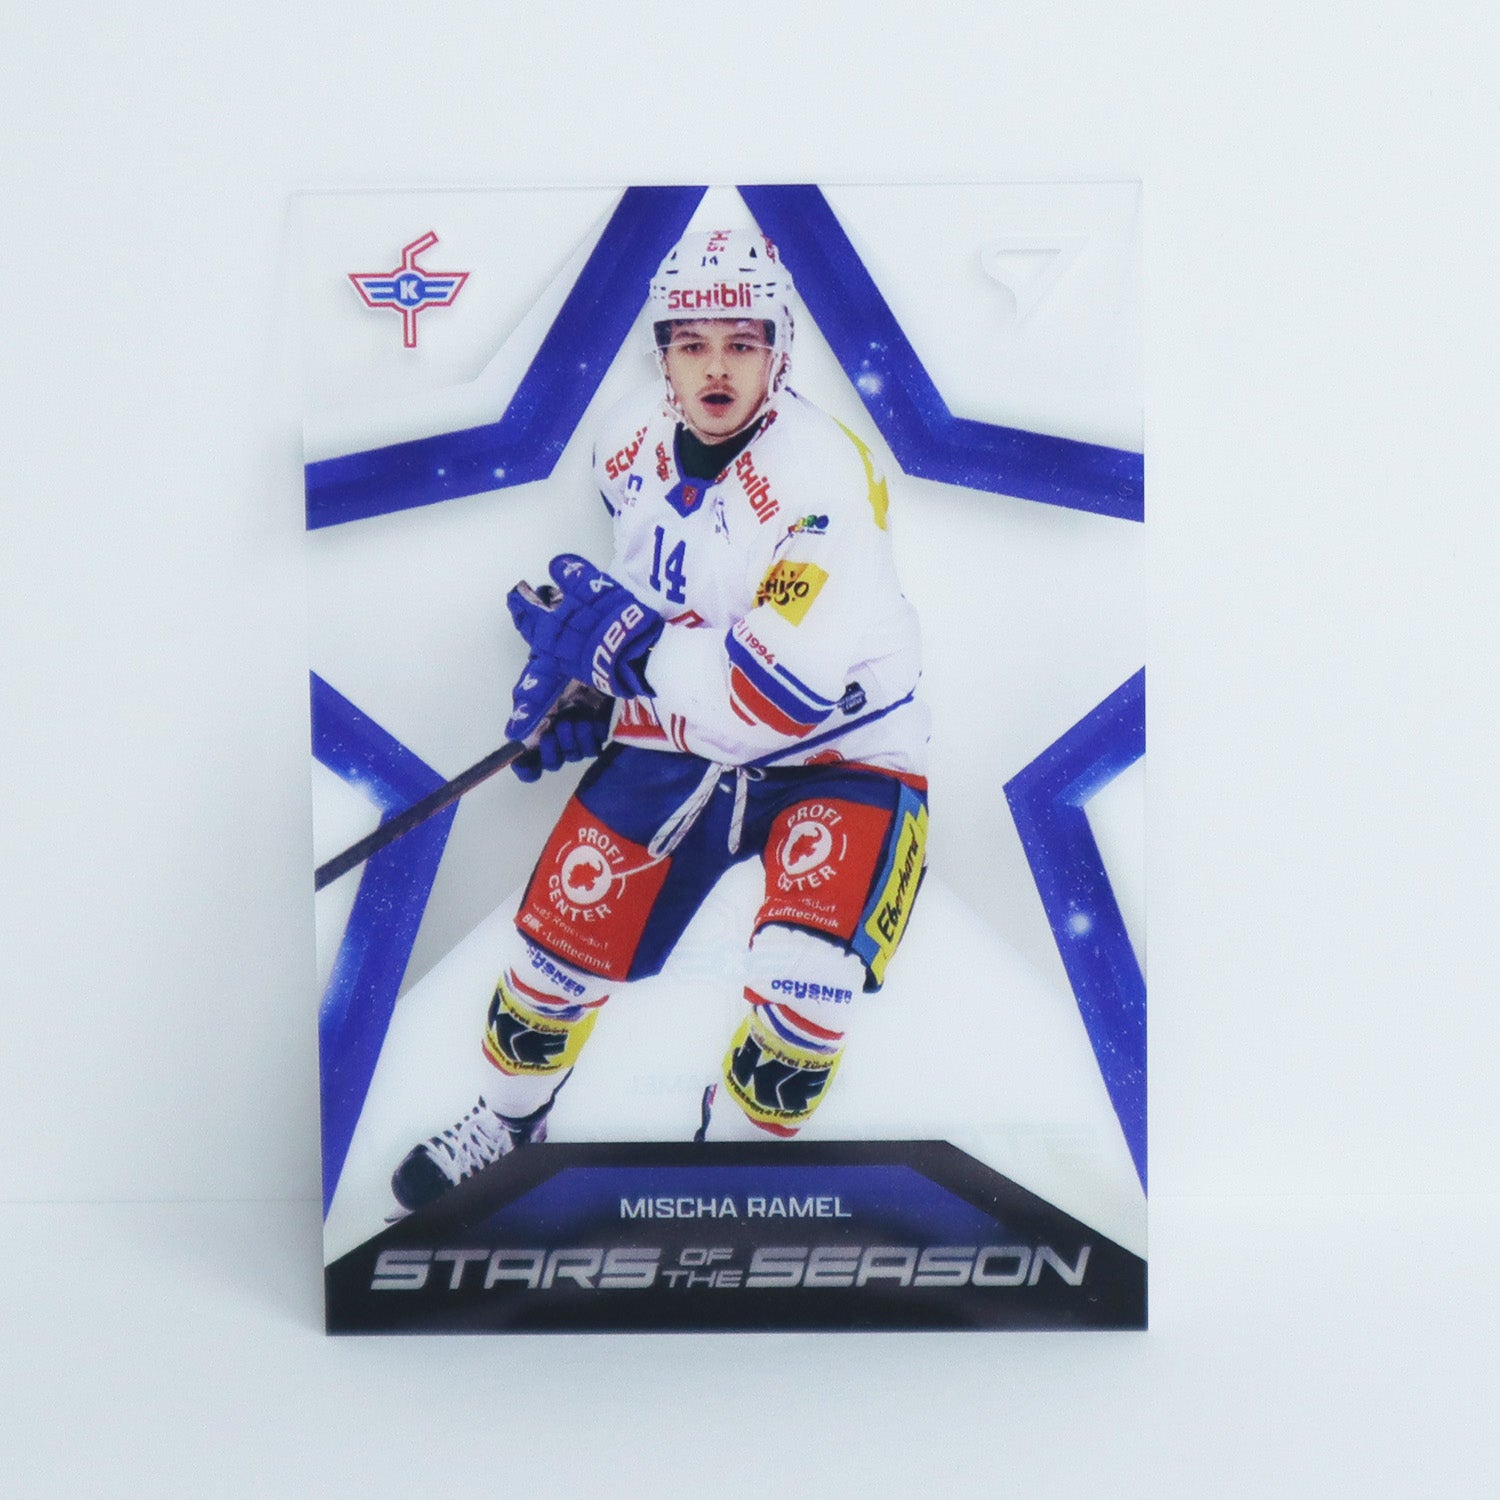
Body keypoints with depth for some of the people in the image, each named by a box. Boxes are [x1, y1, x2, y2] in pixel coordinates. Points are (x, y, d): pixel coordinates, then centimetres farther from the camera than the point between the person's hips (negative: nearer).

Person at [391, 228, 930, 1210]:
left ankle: (733, 1143, 7)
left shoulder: (824, 476, -27)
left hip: (839, 751, -5)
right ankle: (508, 1122, 38)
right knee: (562, 937, 7)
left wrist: (631, 636, -24)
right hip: (682, 734, 5)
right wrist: (585, 671, 5)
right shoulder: (632, 443, -5)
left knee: (806, 981, -26)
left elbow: (778, 698, -33)